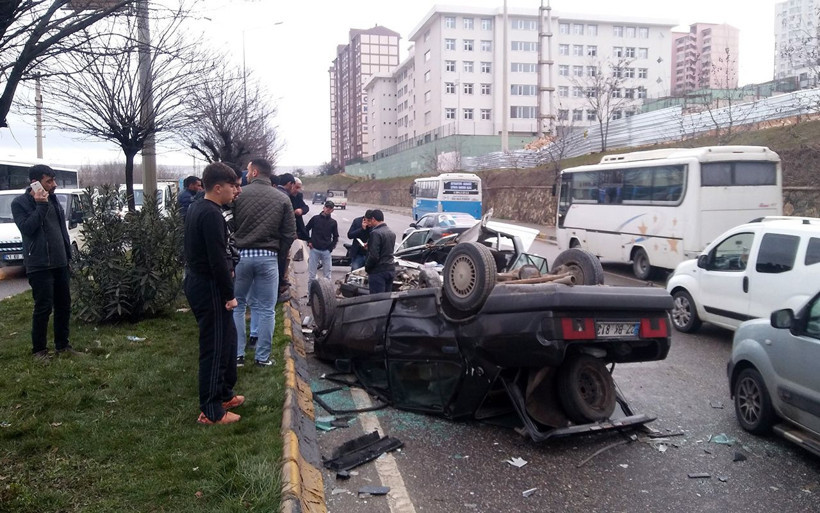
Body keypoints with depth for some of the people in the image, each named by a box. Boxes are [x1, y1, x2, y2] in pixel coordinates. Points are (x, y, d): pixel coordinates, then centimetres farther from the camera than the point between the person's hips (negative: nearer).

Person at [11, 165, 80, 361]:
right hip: (39, 265, -7)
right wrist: (41, 206, -23)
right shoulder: (20, 203, -7)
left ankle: (62, 346, 23)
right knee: (43, 308, -3)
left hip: (60, 263, 7)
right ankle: (39, 350, 10)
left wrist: (68, 254, 15)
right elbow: (26, 228, -21)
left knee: (64, 306, 11)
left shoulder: (53, 199, 12)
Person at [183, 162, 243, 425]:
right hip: (209, 287, -10)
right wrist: (229, 294, -18)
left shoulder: (196, 208, 11)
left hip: (197, 281, 10)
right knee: (215, 347, -2)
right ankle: (211, 412, 8)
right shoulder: (211, 214, -20)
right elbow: (217, 259, -24)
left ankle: (224, 393, 34)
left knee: (227, 337, 21)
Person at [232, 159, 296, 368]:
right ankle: (263, 357, 11)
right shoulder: (282, 199, 1)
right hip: (268, 257, 1)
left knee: (236, 305, 13)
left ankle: (237, 354, 13)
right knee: (266, 309, 7)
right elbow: (290, 234, 0)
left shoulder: (238, 194, -3)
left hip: (240, 255, 0)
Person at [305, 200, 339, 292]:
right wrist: (309, 241, 4)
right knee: (312, 274, 2)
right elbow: (306, 229, 13)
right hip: (314, 250, -1)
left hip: (326, 251, 1)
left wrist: (331, 247, 3)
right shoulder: (315, 218, 2)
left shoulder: (333, 222, 6)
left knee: (327, 275, 4)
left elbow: (335, 236, 15)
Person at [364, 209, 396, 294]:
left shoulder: (375, 233, -16)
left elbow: (374, 256, -20)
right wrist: (369, 247, 24)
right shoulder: (392, 233, 13)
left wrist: (367, 267, -5)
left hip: (378, 271, -9)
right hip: (390, 269, 9)